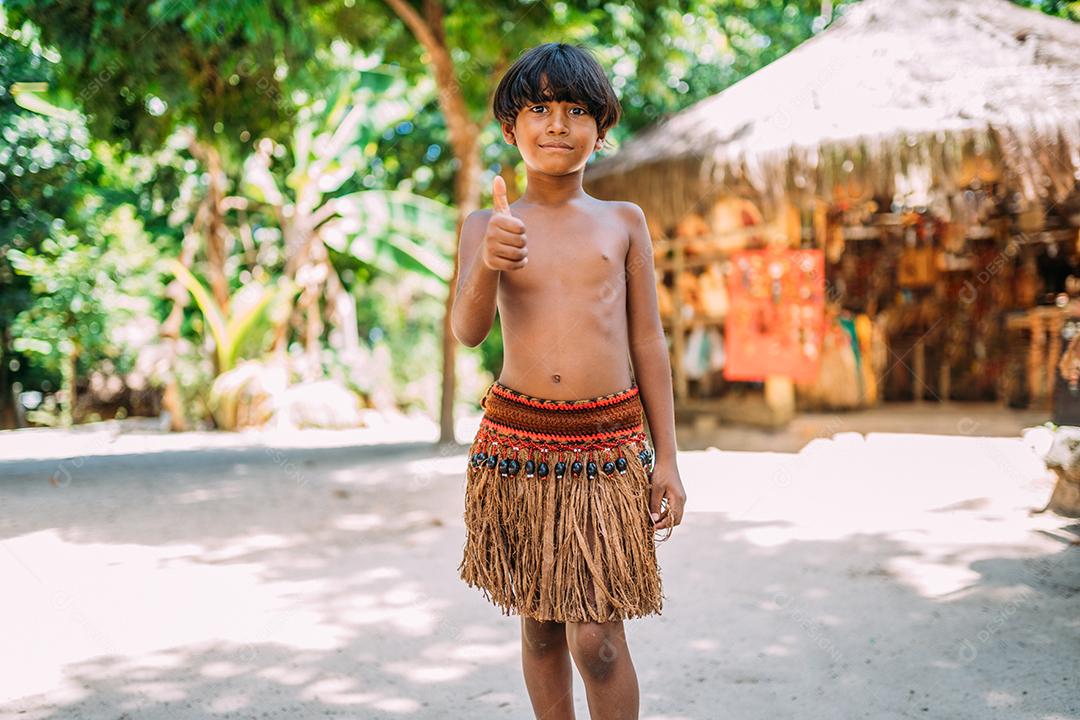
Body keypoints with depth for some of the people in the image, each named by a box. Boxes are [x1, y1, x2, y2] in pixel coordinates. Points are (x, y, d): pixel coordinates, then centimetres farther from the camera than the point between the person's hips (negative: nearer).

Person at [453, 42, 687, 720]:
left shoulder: (624, 221, 5)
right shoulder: (487, 224, 3)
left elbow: (649, 342, 7)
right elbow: (468, 330, -11)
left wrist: (667, 458, 4)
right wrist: (489, 265, -33)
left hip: (609, 443, -1)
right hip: (518, 439, 1)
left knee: (596, 639, -5)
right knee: (540, 627, 11)